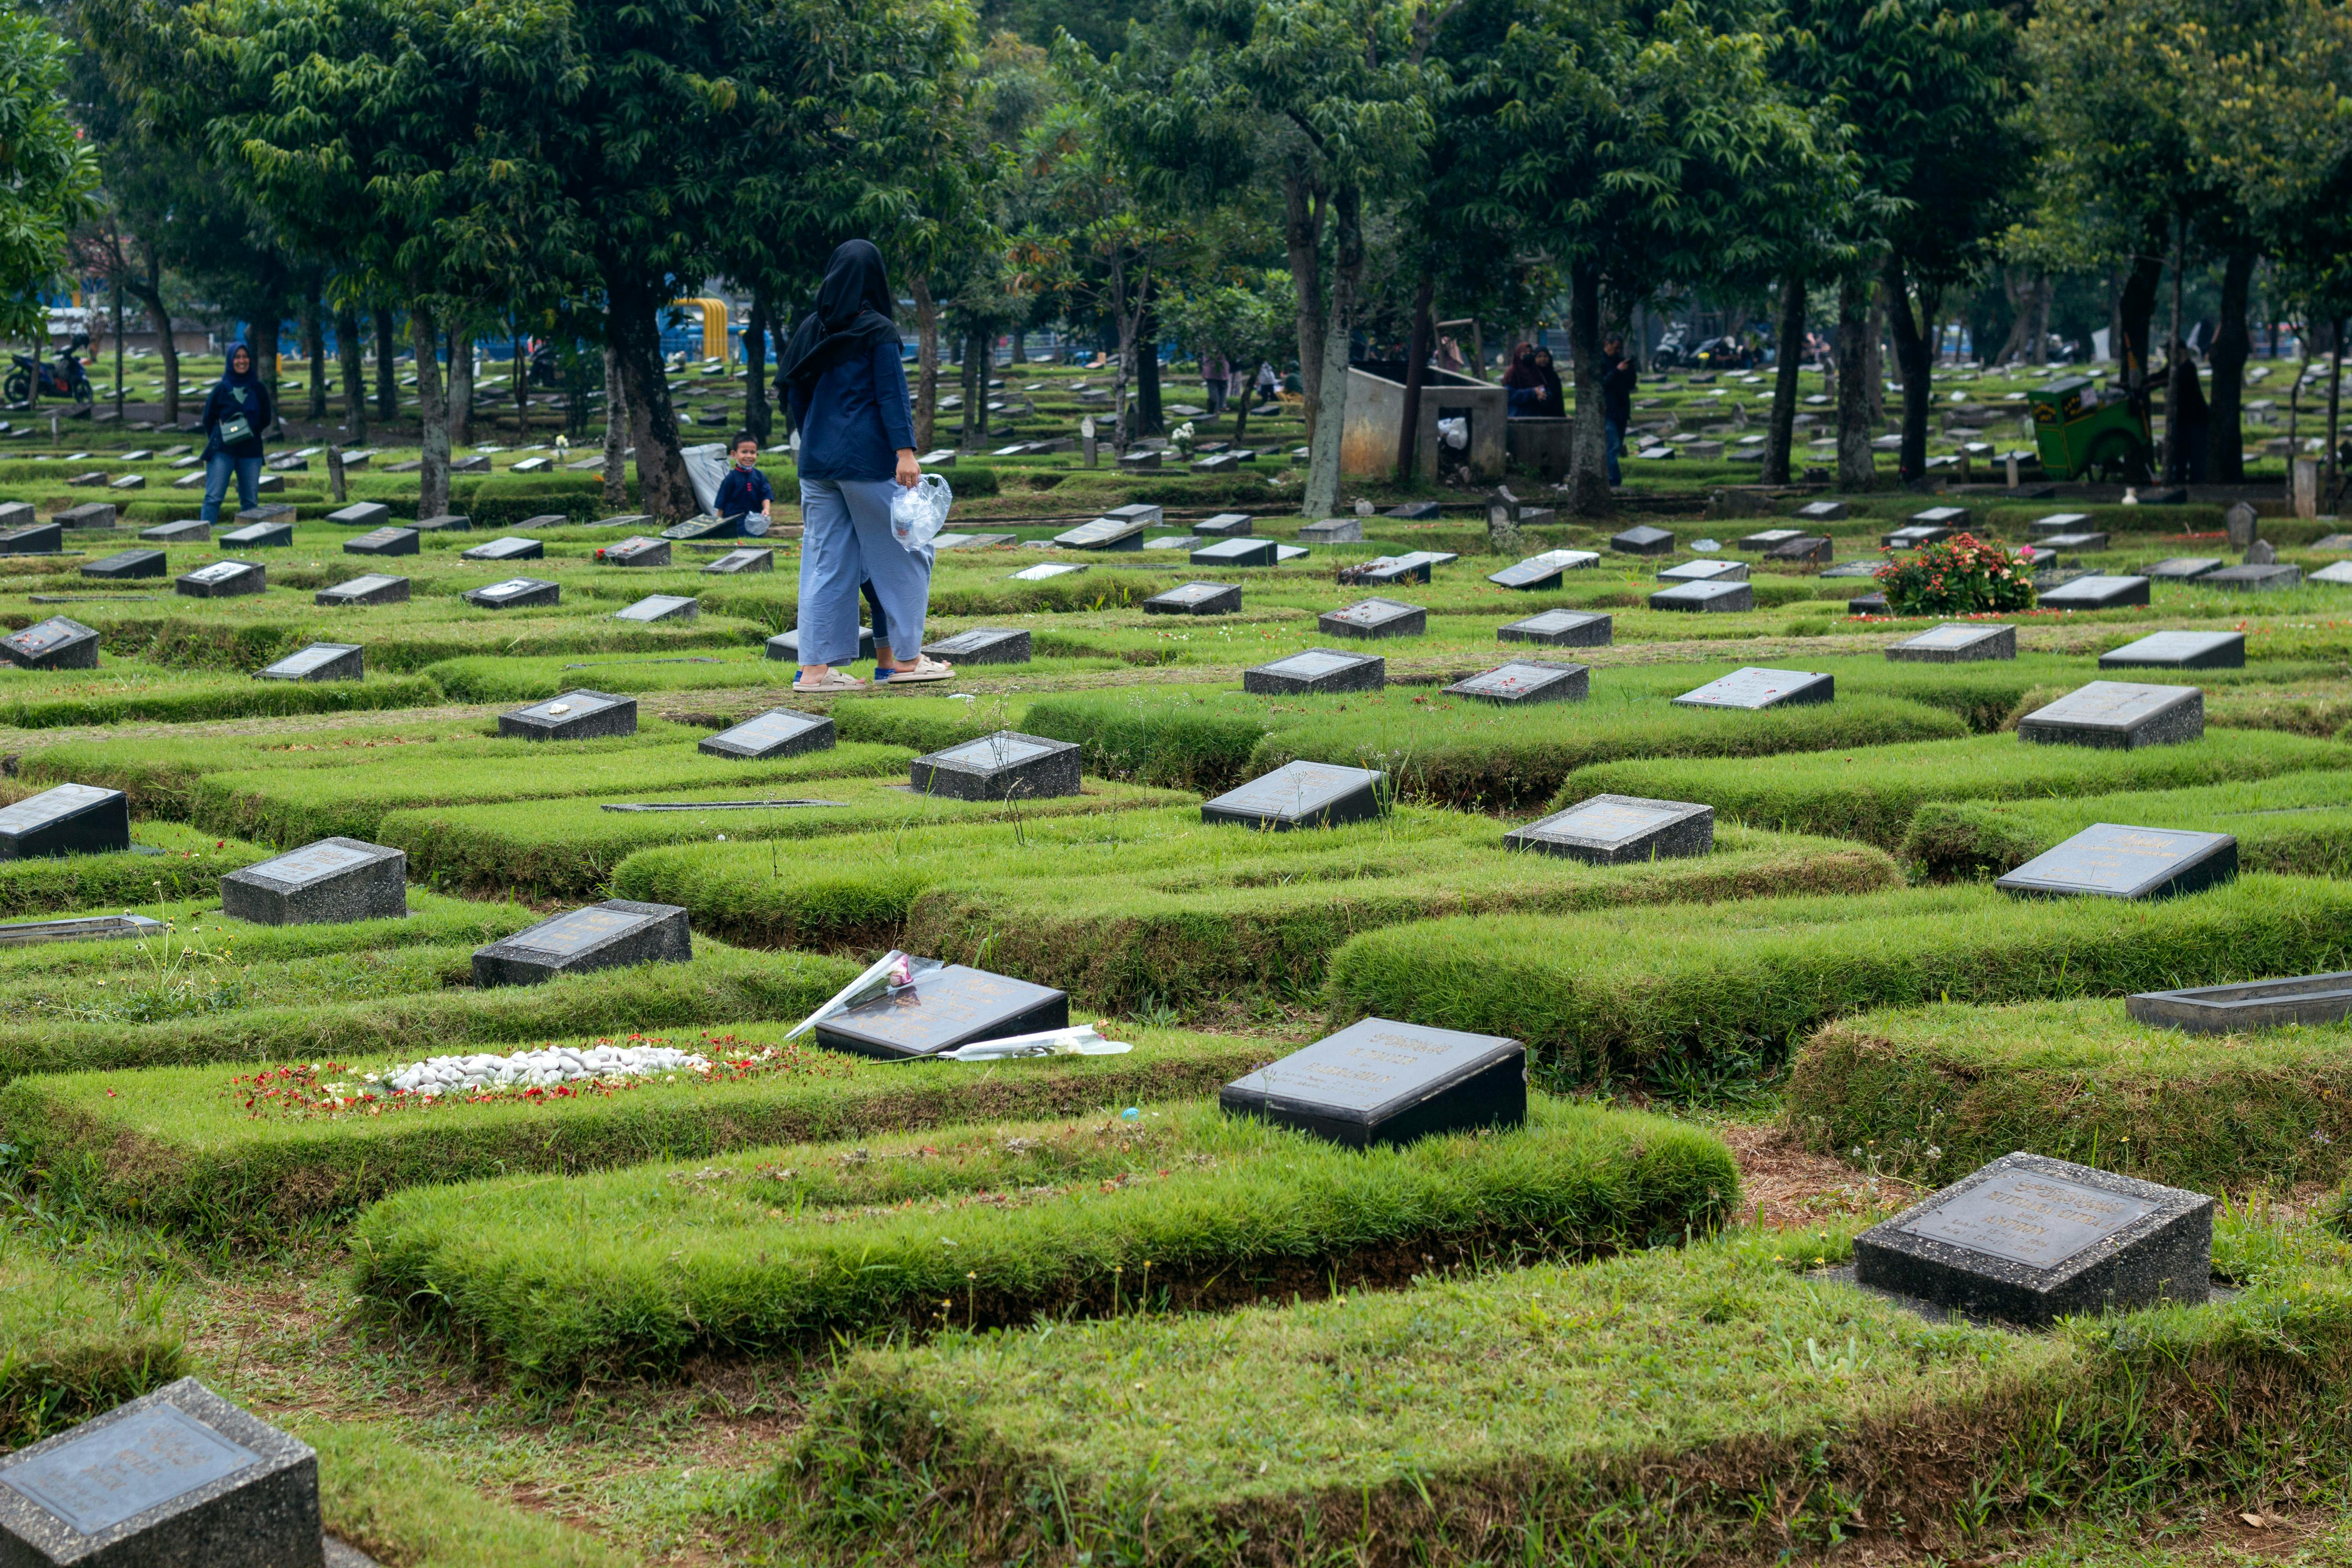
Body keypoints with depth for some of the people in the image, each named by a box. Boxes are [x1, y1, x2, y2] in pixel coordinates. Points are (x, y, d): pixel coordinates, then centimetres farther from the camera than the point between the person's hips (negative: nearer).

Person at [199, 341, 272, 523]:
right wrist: (217, 438, 5)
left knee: (250, 501, 5)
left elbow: (266, 419, 13)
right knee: (213, 497, -9)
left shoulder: (258, 389, 6)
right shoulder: (222, 388, 0)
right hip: (222, 451, -2)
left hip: (250, 452, 2)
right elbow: (208, 418, 8)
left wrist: (249, 432, 3)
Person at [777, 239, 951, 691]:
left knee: (826, 559, 7)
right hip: (868, 460, -6)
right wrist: (905, 451, -17)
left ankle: (815, 667, 1)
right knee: (903, 551, 8)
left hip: (818, 460, 6)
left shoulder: (810, 329, 7)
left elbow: (794, 392, 10)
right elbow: (892, 394, -15)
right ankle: (902, 657, 11)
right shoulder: (878, 331, -8)